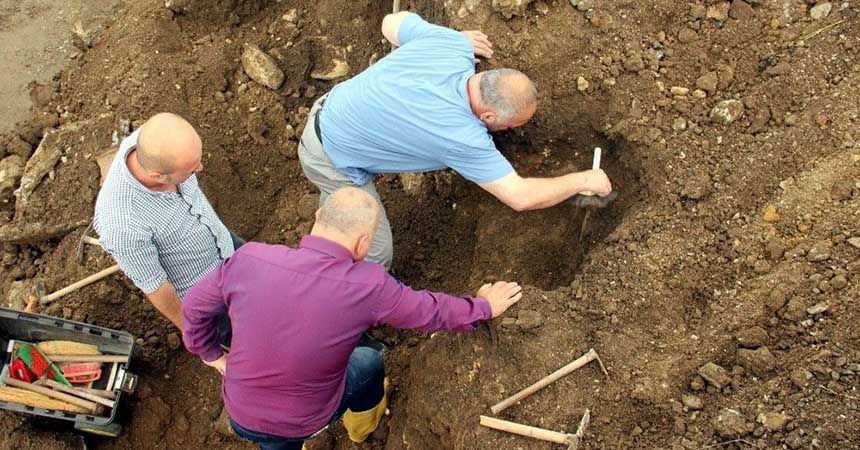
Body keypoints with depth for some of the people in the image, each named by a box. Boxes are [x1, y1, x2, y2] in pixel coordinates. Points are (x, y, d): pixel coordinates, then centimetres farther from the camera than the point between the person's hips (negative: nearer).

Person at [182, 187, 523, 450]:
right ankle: (363, 422, 55)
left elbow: (195, 307, -4)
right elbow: (430, 311, -10)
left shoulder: (250, 259, -21)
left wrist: (211, 354, 15)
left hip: (242, 415, 2)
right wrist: (483, 306, 9)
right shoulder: (368, 286, -27)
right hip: (305, 422, -1)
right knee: (369, 362, 27)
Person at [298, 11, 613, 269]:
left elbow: (392, 23, 3)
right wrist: (583, 180, -14)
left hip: (329, 109, 8)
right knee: (375, 254, 3)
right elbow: (520, 197, -27)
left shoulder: (453, 44, -17)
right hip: (334, 162, -8)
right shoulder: (460, 135, -33)